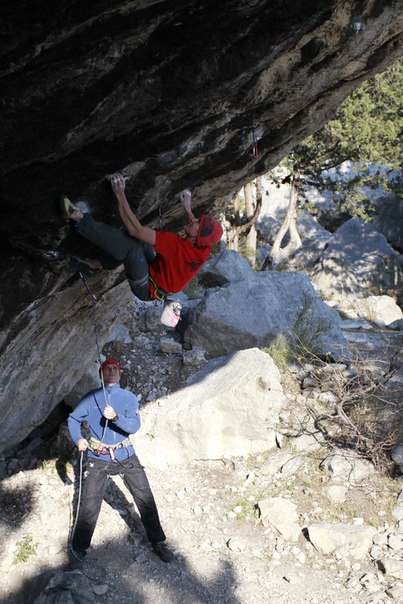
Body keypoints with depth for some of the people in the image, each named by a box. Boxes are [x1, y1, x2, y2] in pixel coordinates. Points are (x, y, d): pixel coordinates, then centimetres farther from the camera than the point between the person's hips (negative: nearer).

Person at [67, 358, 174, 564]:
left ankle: (158, 542, 15)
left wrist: (116, 417, -29)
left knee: (145, 497, 1)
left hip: (125, 455, 1)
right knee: (89, 505, -4)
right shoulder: (91, 398, 2)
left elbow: (134, 426, -10)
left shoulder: (129, 397, 1)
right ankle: (78, 549, 15)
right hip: (98, 457, -1)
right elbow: (73, 419, 8)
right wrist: (78, 439, -10)